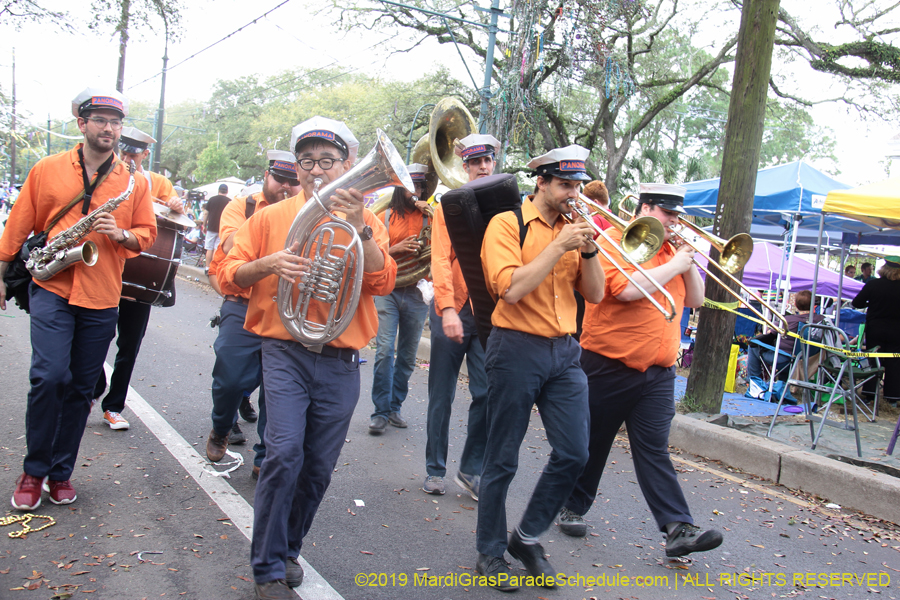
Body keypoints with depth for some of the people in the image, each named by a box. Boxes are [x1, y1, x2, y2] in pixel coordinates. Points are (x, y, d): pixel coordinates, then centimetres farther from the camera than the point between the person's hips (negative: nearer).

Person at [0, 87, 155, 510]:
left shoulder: (134, 183, 7)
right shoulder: (47, 170, 4)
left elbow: (147, 234, 8)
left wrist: (121, 234, -13)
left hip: (101, 300, 2)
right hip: (52, 290, -2)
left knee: (80, 388, 8)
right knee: (50, 375, -15)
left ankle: (60, 472, 23)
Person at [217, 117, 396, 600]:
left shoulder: (366, 222, 6)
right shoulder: (271, 217, 6)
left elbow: (383, 282, -9)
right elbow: (228, 273, 4)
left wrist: (358, 226, -21)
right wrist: (267, 263, -15)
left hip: (340, 361, 2)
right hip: (285, 352, -1)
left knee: (318, 468, 9)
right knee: (284, 453, -15)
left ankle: (288, 548, 32)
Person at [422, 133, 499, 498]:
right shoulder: (449, 206, 4)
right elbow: (441, 259, -6)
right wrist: (447, 307, -19)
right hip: (453, 310, -1)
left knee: (487, 393, -1)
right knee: (441, 395, 7)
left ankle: (472, 469, 15)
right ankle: (435, 470, 22)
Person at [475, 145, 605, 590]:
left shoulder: (572, 227, 11)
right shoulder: (508, 224, -5)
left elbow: (595, 294, 7)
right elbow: (511, 289, -19)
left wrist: (589, 249, -8)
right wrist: (560, 246, -17)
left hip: (564, 352, 6)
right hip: (517, 349, -6)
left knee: (574, 453, 4)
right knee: (503, 460, 4)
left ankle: (528, 537, 24)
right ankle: (490, 552, 22)